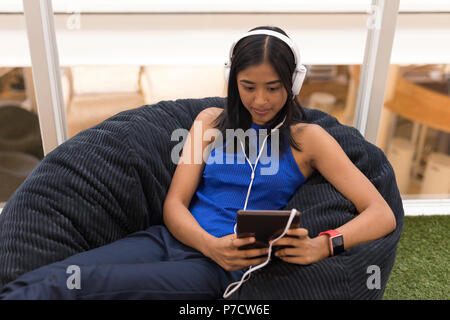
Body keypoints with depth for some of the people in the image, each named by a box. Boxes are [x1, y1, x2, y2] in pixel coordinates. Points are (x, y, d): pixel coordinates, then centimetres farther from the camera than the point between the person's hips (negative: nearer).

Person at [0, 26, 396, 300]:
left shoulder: (307, 138, 4)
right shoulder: (212, 121, 12)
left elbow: (382, 214, -2)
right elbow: (174, 204, 7)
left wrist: (322, 245, -23)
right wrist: (211, 244, -15)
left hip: (224, 270, -3)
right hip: (174, 239, 4)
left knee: (67, 284, -26)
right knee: (41, 279, -23)